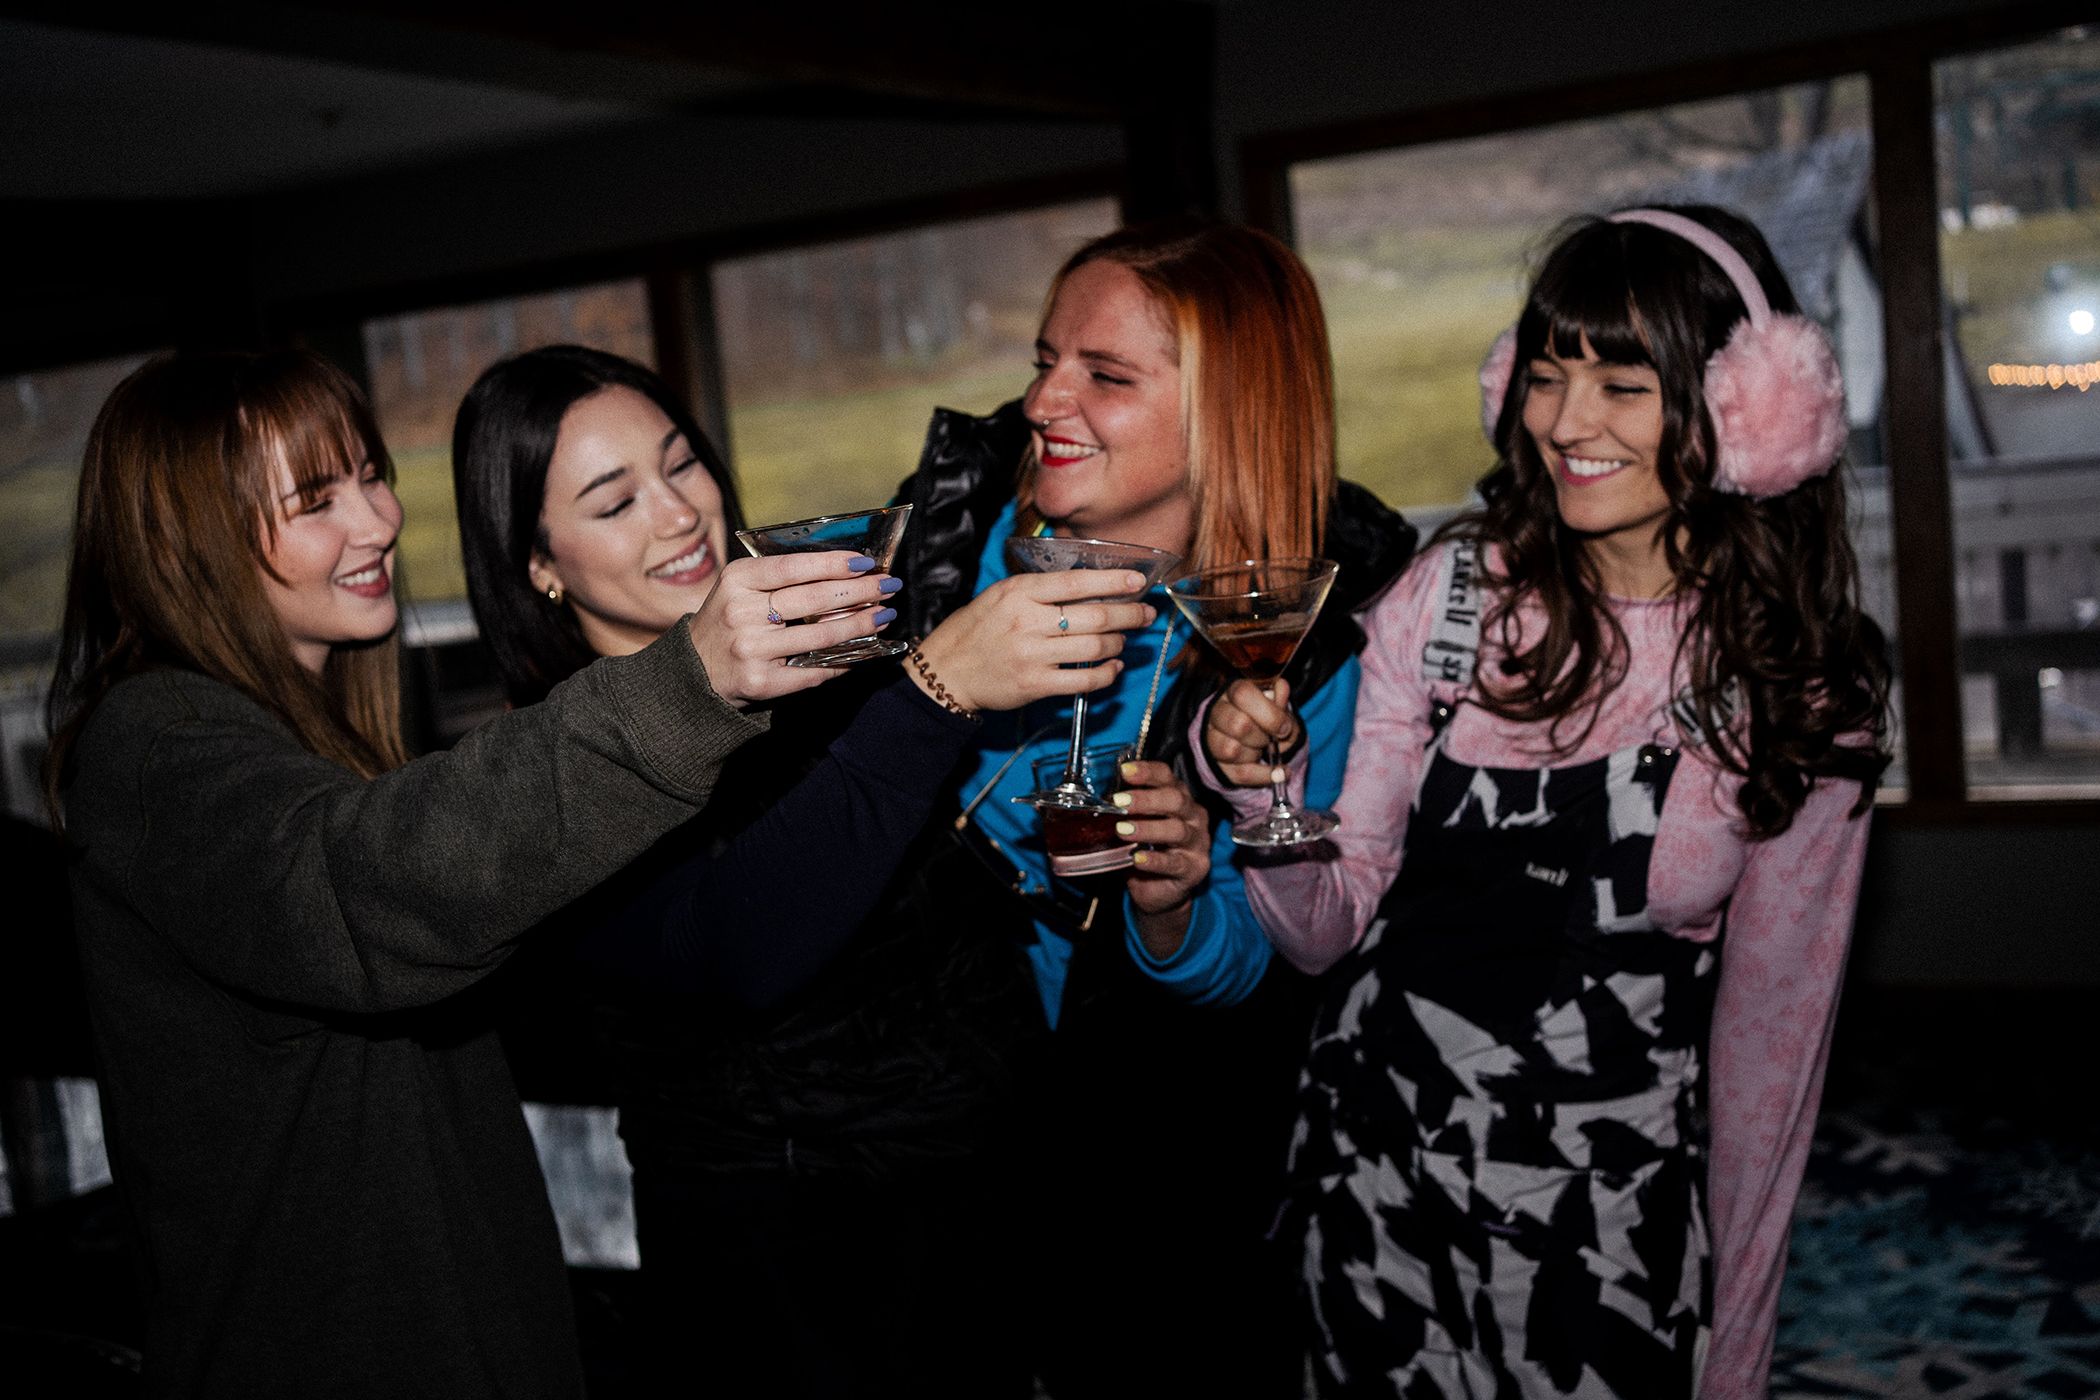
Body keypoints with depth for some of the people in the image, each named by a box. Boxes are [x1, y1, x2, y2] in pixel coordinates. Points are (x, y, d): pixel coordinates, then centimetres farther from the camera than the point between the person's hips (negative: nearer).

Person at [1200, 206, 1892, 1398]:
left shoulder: (1808, 682, -7)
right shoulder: (1451, 594, -8)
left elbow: (1773, 1028, 0)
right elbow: (1330, 928, -3)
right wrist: (1261, 788, -23)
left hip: (1615, 1216, -1)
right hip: (1378, 1161, 1)